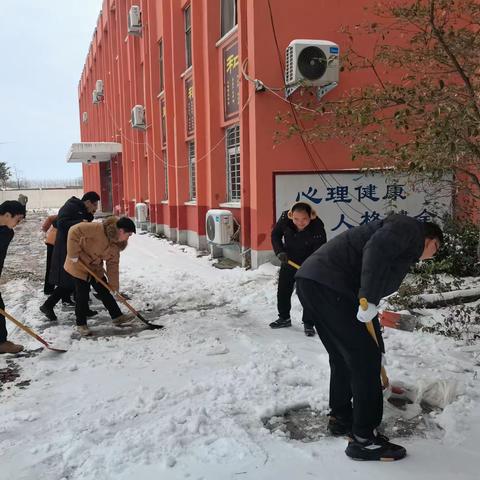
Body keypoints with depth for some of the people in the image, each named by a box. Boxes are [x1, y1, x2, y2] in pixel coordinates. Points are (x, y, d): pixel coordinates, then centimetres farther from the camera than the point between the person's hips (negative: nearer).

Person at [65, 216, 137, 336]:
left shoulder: (116, 244, -3)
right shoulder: (98, 229, -28)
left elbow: (113, 265, 1)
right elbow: (74, 231, -29)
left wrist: (114, 286, -1)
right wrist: (73, 255, -25)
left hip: (95, 268, 7)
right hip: (79, 265, -7)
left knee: (105, 291, 11)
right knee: (82, 295, -3)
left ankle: (117, 317, 22)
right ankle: (81, 325, 11)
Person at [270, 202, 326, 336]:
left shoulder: (317, 227, -32)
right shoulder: (285, 218, -24)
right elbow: (275, 235, -6)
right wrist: (279, 252, -20)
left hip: (308, 263, -4)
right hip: (288, 260, 4)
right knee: (283, 291, 13)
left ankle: (308, 323, 11)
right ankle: (284, 318, 32)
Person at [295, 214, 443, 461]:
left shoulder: (404, 255, 32)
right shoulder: (409, 227, 5)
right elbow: (375, 248, -19)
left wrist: (377, 347, 40)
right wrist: (369, 299, -22)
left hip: (310, 282, 10)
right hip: (328, 285, -10)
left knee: (342, 355, 23)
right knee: (365, 358, -2)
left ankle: (339, 417, 40)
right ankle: (363, 439, 8)